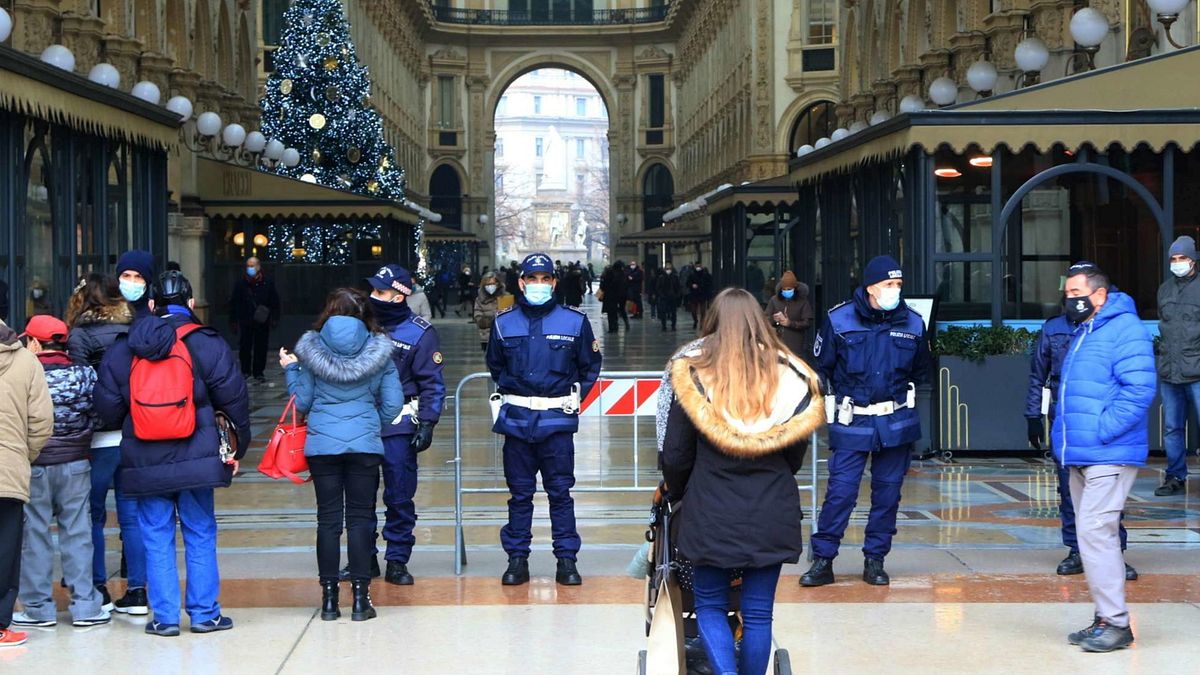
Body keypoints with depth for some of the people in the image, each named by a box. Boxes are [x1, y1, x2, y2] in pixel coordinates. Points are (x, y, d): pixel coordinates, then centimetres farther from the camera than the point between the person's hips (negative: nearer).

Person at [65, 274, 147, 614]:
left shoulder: (81, 337, -8)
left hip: (100, 438, -4)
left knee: (93, 517, 7)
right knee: (132, 514, 9)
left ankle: (98, 591, 11)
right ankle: (137, 590, 9)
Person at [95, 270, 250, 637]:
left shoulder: (123, 349, 5)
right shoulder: (206, 344, -3)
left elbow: (107, 406, 5)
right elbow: (233, 397, -2)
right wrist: (238, 448, 9)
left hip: (144, 464, 2)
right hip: (194, 457, -1)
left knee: (157, 540, 7)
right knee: (200, 535, 8)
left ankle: (164, 617, 7)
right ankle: (205, 613, 11)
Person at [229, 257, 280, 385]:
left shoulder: (268, 283, 0)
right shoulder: (241, 283, 2)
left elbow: (275, 302, 3)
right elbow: (233, 302, 6)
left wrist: (274, 319, -2)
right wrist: (233, 321, 4)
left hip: (262, 322, -1)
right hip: (245, 322, 1)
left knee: (261, 348, 2)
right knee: (244, 347, 5)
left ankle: (258, 373, 11)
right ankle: (245, 371, 21)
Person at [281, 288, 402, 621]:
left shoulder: (310, 348, 0)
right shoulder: (379, 350, 1)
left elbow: (302, 401, 3)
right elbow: (393, 403, 1)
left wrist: (290, 369, 18)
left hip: (321, 444, 0)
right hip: (365, 444, 0)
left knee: (328, 518, 5)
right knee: (361, 517, 5)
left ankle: (329, 599, 7)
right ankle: (360, 598, 4)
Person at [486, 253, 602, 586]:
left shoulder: (574, 321, 2)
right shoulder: (504, 322, 6)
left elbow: (590, 366, 13)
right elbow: (495, 365, 21)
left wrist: (574, 399, 5)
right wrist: (509, 391, 9)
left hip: (557, 420, -1)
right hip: (516, 419, 1)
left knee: (560, 492, 1)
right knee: (519, 493, 6)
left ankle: (567, 560, 8)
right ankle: (517, 559, 13)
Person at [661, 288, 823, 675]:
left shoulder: (694, 374, -8)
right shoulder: (791, 376, -2)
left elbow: (675, 454, -4)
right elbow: (796, 455, 7)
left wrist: (676, 492, 17)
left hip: (711, 513, -2)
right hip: (772, 514, 2)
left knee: (710, 606, 12)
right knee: (758, 612, 11)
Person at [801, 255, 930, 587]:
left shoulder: (912, 323, 3)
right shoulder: (839, 320, -4)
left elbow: (921, 370, 20)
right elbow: (821, 367, 8)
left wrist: (900, 392, 11)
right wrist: (844, 396, 7)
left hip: (896, 422, 3)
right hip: (851, 422, -2)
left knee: (887, 493, 6)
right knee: (840, 491, -7)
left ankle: (875, 561, 16)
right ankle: (822, 560, 2)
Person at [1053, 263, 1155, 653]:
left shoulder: (1125, 329, -11)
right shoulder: (1083, 333, 18)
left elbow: (1139, 389, -20)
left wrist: (1100, 431, -21)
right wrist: (1063, 437, 16)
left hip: (1109, 456, -10)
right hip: (1080, 456, 10)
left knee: (1095, 531, -14)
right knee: (1094, 533, 12)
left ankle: (1115, 623, -9)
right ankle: (1105, 620, 18)